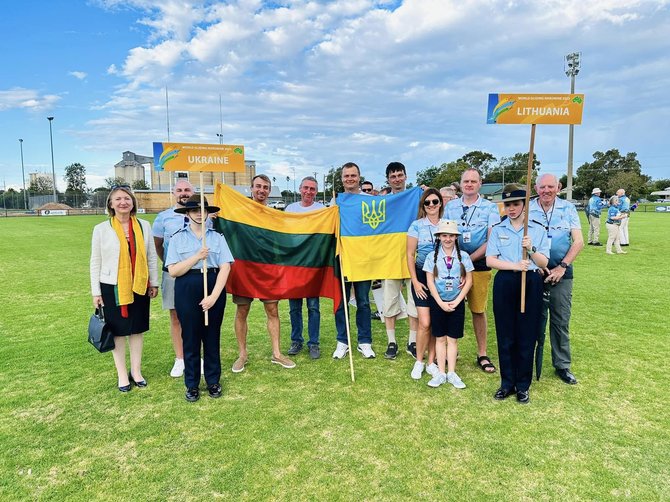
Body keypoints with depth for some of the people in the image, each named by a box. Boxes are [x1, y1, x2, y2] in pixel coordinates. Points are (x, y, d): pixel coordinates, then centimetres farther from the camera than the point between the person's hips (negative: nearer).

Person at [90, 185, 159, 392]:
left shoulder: (144, 226, 1)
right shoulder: (101, 229, -3)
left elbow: (151, 256, 7)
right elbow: (95, 262, 0)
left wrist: (154, 282, 7)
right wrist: (96, 292, -1)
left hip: (139, 286, 2)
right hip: (112, 287, -2)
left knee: (137, 329, 11)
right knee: (118, 331, 7)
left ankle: (136, 371, 26)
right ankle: (122, 375, 21)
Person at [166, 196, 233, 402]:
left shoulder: (217, 237, 4)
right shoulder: (178, 238, 4)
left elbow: (225, 267, -5)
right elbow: (173, 271, -4)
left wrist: (214, 296, -14)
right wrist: (197, 257, -15)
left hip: (215, 287, 1)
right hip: (187, 290, 0)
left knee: (212, 336, 9)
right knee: (190, 337, 7)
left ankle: (213, 381, 25)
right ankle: (192, 384, 22)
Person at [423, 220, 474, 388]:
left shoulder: (463, 256, -2)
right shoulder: (432, 256, -3)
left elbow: (469, 281, -2)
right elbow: (430, 282, -5)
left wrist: (456, 301, -9)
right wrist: (441, 303, -10)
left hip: (457, 303, 0)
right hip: (438, 302, 0)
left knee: (453, 339, 7)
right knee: (440, 338, 7)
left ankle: (451, 373, 15)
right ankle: (441, 373, 15)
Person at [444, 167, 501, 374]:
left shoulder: (490, 208, 0)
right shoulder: (450, 206, 9)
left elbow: (492, 240, -6)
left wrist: (469, 259, -13)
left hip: (479, 265, -2)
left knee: (478, 310, 5)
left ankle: (482, 354, 17)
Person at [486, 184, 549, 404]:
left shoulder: (538, 229, 5)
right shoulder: (497, 229, 6)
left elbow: (544, 263, 2)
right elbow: (490, 260, -2)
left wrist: (531, 248, -16)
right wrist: (515, 265, -16)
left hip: (531, 283, 0)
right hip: (504, 283, 1)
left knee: (527, 336, 4)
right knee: (505, 335, 5)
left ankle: (523, 385, 18)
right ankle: (507, 383, 19)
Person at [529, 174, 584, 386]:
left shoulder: (568, 208, 4)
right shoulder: (527, 209, 2)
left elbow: (578, 242, 0)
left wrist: (562, 267, -10)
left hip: (561, 273, 1)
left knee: (561, 321, 6)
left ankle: (562, 365, 19)